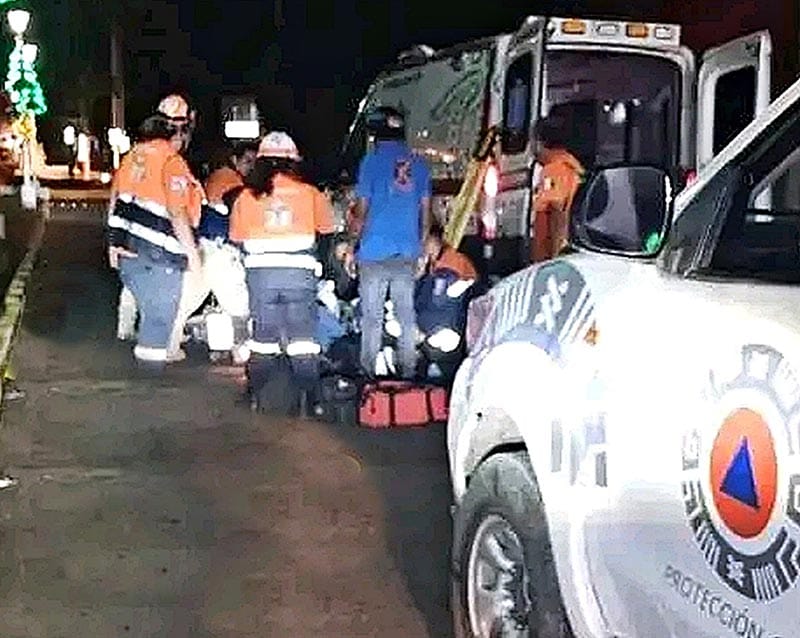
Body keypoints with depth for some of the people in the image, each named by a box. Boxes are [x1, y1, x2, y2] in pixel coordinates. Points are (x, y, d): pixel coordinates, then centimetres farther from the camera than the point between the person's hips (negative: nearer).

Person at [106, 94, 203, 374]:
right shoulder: (173, 163, -14)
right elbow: (177, 214, -19)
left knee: (150, 311, 20)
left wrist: (114, 243, 21)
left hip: (128, 250, 8)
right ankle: (152, 369, 6)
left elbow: (115, 201, 15)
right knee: (160, 317, 2)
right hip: (159, 256, -8)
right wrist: (192, 252, -12)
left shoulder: (133, 155, 10)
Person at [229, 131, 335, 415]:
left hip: (259, 274, 2)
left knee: (262, 334, 14)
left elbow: (237, 238, 12)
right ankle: (307, 399, 3)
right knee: (303, 336, 4)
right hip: (301, 274, -1)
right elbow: (326, 233, 9)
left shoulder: (246, 197, 6)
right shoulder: (311, 194, 2)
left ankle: (256, 395, 18)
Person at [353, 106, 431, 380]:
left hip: (375, 251, -3)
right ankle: (408, 371, 15)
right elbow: (425, 211, 10)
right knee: (407, 314, 10)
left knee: (372, 316, 3)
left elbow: (363, 207, -4)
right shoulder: (418, 163, 6)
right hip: (407, 251, 4)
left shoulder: (372, 160, -6)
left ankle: (369, 371, 8)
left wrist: (357, 226, 13)